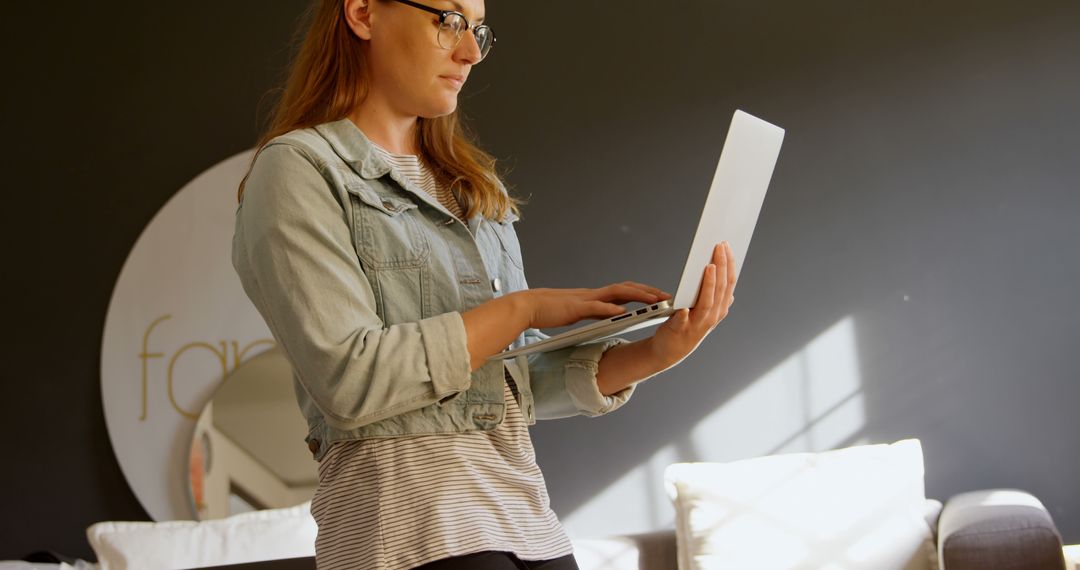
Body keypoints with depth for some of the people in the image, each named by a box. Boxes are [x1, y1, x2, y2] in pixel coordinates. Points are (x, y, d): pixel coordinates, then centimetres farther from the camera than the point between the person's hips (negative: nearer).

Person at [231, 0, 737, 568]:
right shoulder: (296, 168, -4)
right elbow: (349, 382, -15)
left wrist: (651, 353, -5)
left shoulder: (476, 188, 16)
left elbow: (522, 384, 11)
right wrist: (523, 308, -10)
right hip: (409, 521, -6)